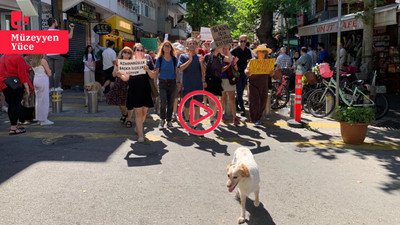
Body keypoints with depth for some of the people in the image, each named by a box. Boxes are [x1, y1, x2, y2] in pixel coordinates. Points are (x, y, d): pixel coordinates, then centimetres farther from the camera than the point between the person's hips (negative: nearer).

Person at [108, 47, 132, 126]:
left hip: (129, 84, -2)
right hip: (119, 85, 3)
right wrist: (117, 65, -13)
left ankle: (129, 120, 12)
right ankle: (124, 114, 38)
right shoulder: (118, 62, 6)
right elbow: (114, 74, -2)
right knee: (120, 103, 5)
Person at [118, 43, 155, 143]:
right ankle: (141, 135, -7)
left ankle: (138, 128, 37)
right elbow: (126, 78, 3)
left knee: (144, 111, 10)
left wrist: (148, 70, -18)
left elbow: (153, 76, 1)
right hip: (134, 90, -3)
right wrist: (120, 75, -18)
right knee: (138, 112, -7)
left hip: (145, 90, 3)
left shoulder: (148, 62, 8)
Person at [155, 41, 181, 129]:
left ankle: (169, 121, 19)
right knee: (163, 102, -14)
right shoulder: (159, 59, 1)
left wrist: (178, 82, -2)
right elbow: (156, 72, 3)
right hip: (162, 83, -2)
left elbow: (177, 72, 6)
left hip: (172, 83, 2)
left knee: (171, 103, 5)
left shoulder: (174, 59, 5)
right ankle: (162, 119, 7)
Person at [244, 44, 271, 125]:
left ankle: (258, 117, 22)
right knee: (255, 102, -8)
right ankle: (255, 119, 4)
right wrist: (248, 72, -30)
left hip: (264, 85, 4)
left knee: (263, 102, 5)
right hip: (254, 84, -4)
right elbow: (246, 71, -8)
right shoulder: (253, 61, -4)